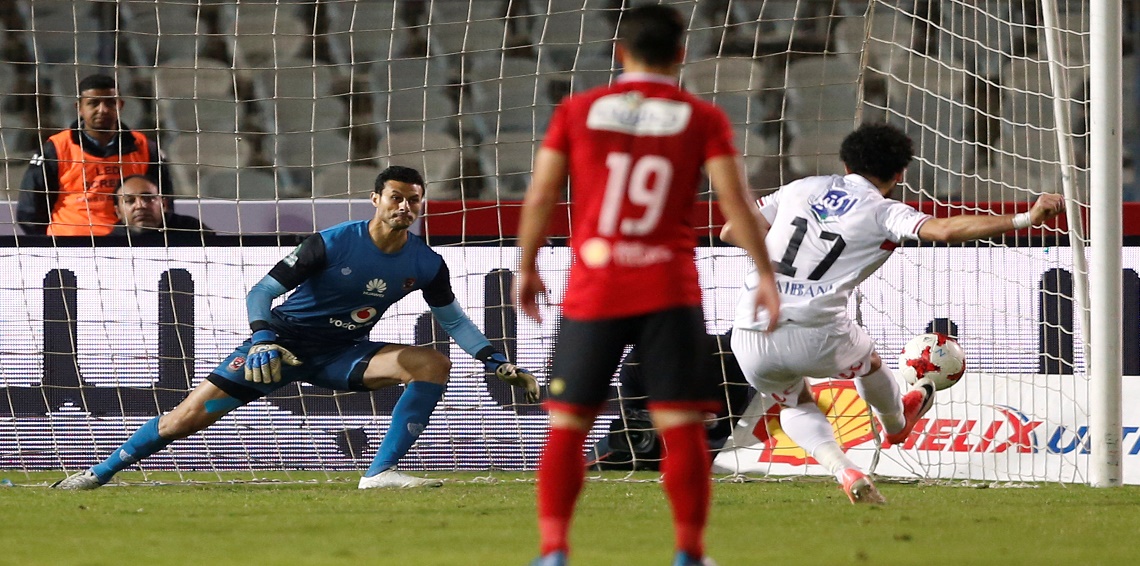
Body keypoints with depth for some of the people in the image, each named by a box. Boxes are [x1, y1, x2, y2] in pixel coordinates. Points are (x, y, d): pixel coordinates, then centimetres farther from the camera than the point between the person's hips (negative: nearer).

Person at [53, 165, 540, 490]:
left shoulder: (426, 265, -6)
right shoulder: (332, 244, -19)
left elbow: (454, 320, 11)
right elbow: (262, 292, -16)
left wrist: (500, 364, 1)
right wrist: (262, 341, -33)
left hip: (341, 354, 4)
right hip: (285, 343, -4)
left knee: (433, 364, -18)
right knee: (193, 413, -11)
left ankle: (380, 474, -21)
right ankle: (99, 474, 4)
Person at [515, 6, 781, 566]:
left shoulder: (577, 111, 5)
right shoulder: (702, 119, 3)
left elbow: (539, 197, 3)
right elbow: (735, 201, -3)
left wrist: (526, 268, 14)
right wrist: (766, 275, 3)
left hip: (592, 290, 1)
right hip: (670, 291, -1)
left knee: (566, 425, 6)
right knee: (681, 426, 1)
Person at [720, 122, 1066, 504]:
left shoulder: (801, 188, 16)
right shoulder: (884, 212, 3)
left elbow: (730, 232, 20)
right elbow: (945, 230, -14)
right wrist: (1026, 219, -14)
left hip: (749, 335, 3)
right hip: (815, 334, -3)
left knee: (795, 405, 32)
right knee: (867, 362, 33)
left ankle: (844, 472, 9)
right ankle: (896, 423, 61)